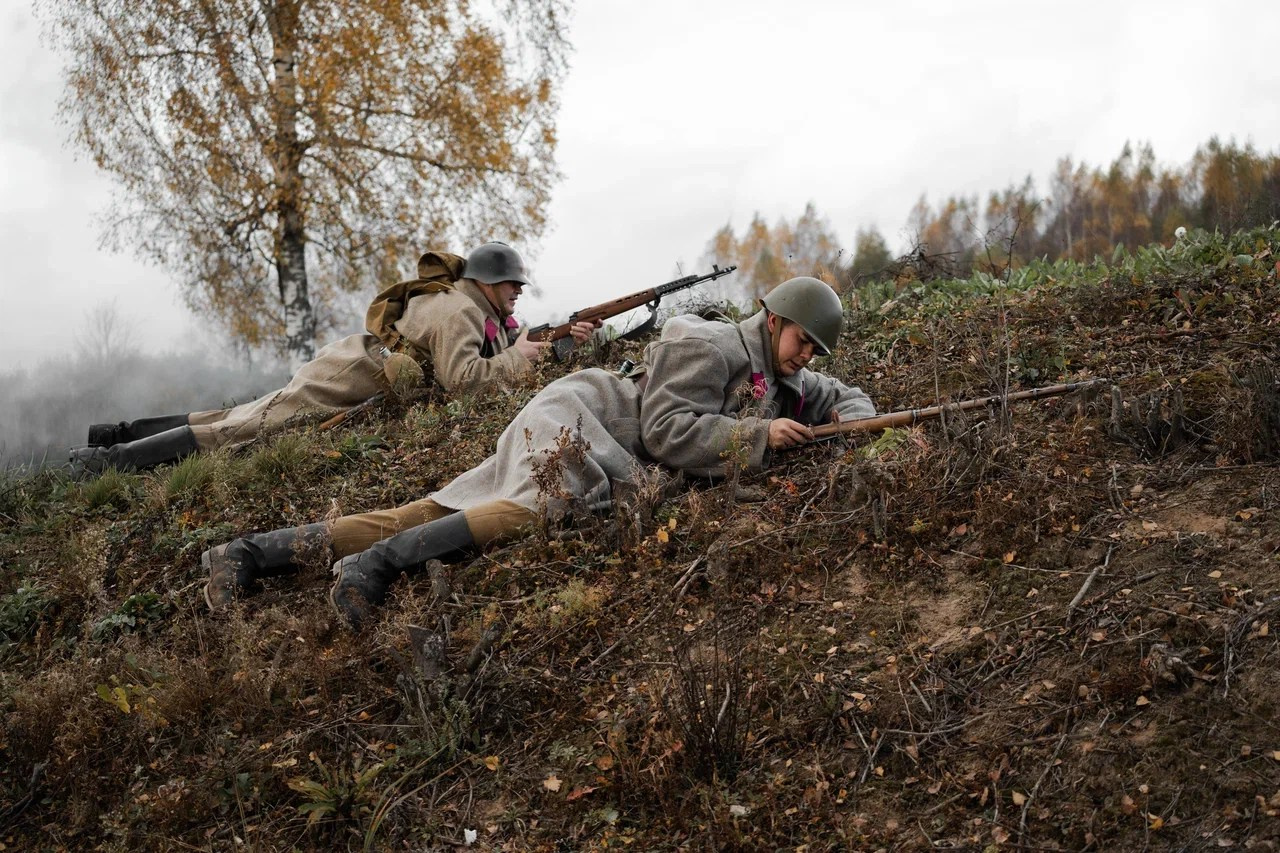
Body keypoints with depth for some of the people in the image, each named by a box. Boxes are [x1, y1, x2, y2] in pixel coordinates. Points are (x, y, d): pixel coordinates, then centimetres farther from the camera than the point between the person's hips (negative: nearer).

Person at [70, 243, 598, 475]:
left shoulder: (478, 307, 12)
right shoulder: (458, 311, -19)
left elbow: (506, 347, 15)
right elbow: (458, 378, -29)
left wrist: (566, 339, 3)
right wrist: (517, 359, -19)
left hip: (341, 368, 9)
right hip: (340, 384, -9)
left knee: (237, 420, 11)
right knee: (238, 430, -10)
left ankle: (119, 435, 14)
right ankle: (110, 461, -10)